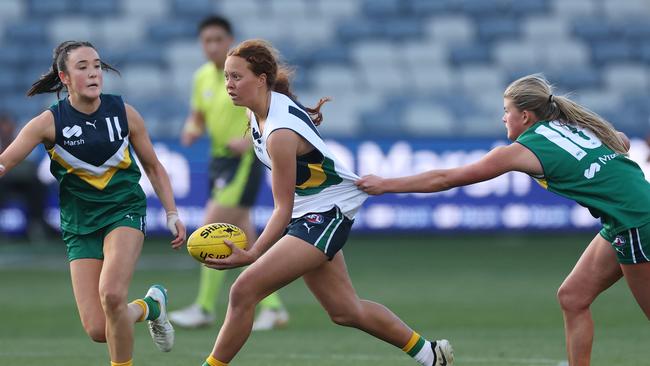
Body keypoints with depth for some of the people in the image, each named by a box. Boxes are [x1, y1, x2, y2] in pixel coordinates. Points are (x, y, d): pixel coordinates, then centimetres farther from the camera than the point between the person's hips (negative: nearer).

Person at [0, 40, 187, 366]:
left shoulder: (124, 113, -4)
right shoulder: (49, 122, -9)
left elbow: (153, 167, 10)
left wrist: (172, 213, 2)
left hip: (125, 211, -1)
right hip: (80, 225, 1)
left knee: (110, 294, -29)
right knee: (98, 330, -7)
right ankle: (149, 306, 25)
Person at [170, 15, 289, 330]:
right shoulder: (202, 77, 10)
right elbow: (198, 118, 20)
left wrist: (251, 139, -25)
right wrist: (192, 130, -3)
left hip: (244, 160, -8)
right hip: (219, 160, 8)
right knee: (244, 239, 7)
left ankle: (205, 308, -10)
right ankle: (272, 307, 13)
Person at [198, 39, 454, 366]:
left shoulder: (281, 134, -29)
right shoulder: (271, 101, -5)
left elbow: (283, 209, -27)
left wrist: (251, 255, -34)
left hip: (327, 213, -10)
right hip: (306, 212, 10)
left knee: (244, 291, -19)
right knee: (345, 311, 18)